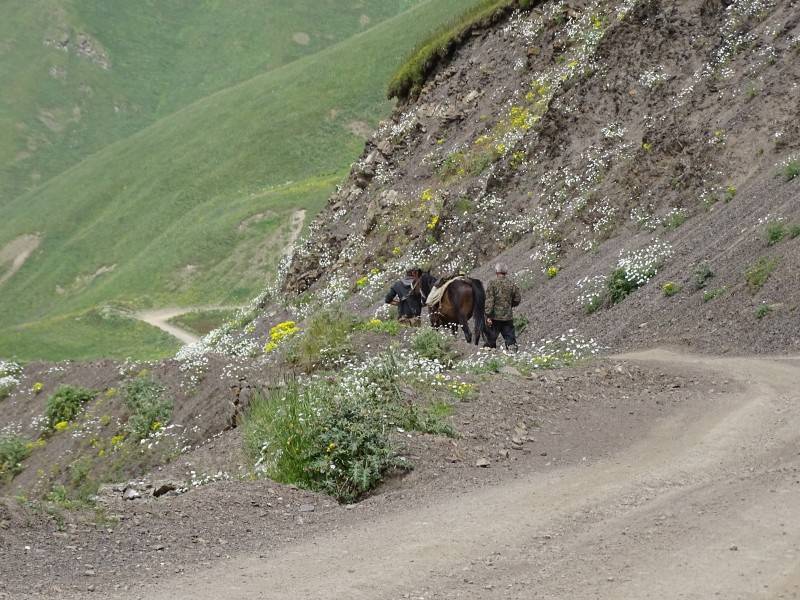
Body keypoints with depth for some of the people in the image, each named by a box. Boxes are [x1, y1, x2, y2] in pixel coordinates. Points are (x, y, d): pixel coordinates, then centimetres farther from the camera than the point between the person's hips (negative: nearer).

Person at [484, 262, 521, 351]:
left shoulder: (493, 283, -8)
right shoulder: (511, 284, 3)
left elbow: (489, 300, -13)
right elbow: (517, 300, 9)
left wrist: (488, 315, -12)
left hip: (495, 317, -3)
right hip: (508, 317, 3)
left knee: (491, 338, 6)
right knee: (510, 338, 6)